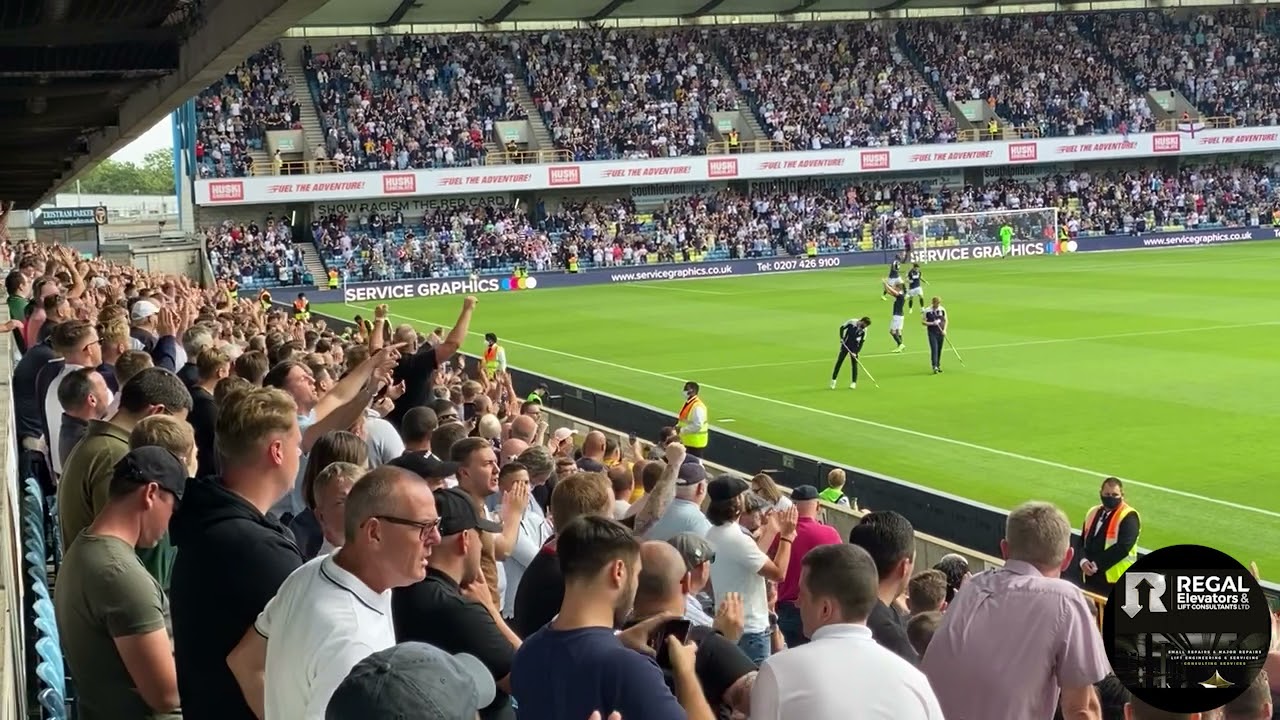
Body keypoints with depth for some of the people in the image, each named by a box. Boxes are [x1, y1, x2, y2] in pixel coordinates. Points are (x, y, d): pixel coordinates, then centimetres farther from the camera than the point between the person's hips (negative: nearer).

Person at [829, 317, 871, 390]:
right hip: (845, 345, -1)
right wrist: (841, 338, -14)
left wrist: (856, 352, -16)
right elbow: (842, 328, -3)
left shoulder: (864, 330, -8)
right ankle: (833, 380, 7)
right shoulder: (852, 322, -14)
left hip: (854, 348, 1)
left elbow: (861, 342, -7)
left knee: (854, 364, -1)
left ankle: (854, 383, 7)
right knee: (839, 362, -2)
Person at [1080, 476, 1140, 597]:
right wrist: (1083, 560, -7)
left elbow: (1123, 547, -20)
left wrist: (1096, 564, -18)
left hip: (1116, 580, -7)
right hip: (1091, 577, 7)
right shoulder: (1093, 512, 15)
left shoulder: (1128, 517, -9)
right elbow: (1082, 540, 14)